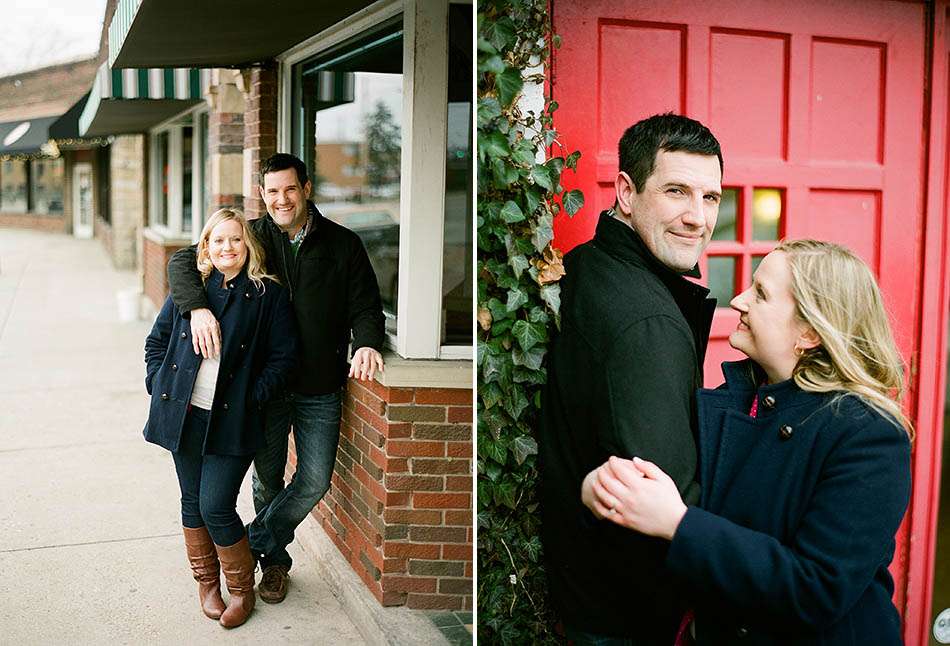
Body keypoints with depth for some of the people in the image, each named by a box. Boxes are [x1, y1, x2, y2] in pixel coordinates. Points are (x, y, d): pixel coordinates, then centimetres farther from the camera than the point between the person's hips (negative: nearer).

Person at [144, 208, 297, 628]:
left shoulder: (268, 294, -2)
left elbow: (284, 356, -3)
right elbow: (157, 339, 16)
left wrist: (250, 398, -9)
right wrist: (159, 384, 4)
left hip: (231, 421, -3)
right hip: (185, 415, 4)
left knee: (216, 506, -6)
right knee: (193, 502, 12)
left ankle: (242, 589, 16)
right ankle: (206, 581, 32)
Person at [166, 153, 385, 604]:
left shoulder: (343, 244, -1)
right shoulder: (252, 237, -1)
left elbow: (365, 306, 0)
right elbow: (182, 261, -4)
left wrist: (366, 343, -23)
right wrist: (198, 306, -25)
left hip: (320, 388, 0)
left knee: (315, 480, -2)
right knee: (268, 480, 12)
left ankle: (251, 545, 20)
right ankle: (275, 561, 33)